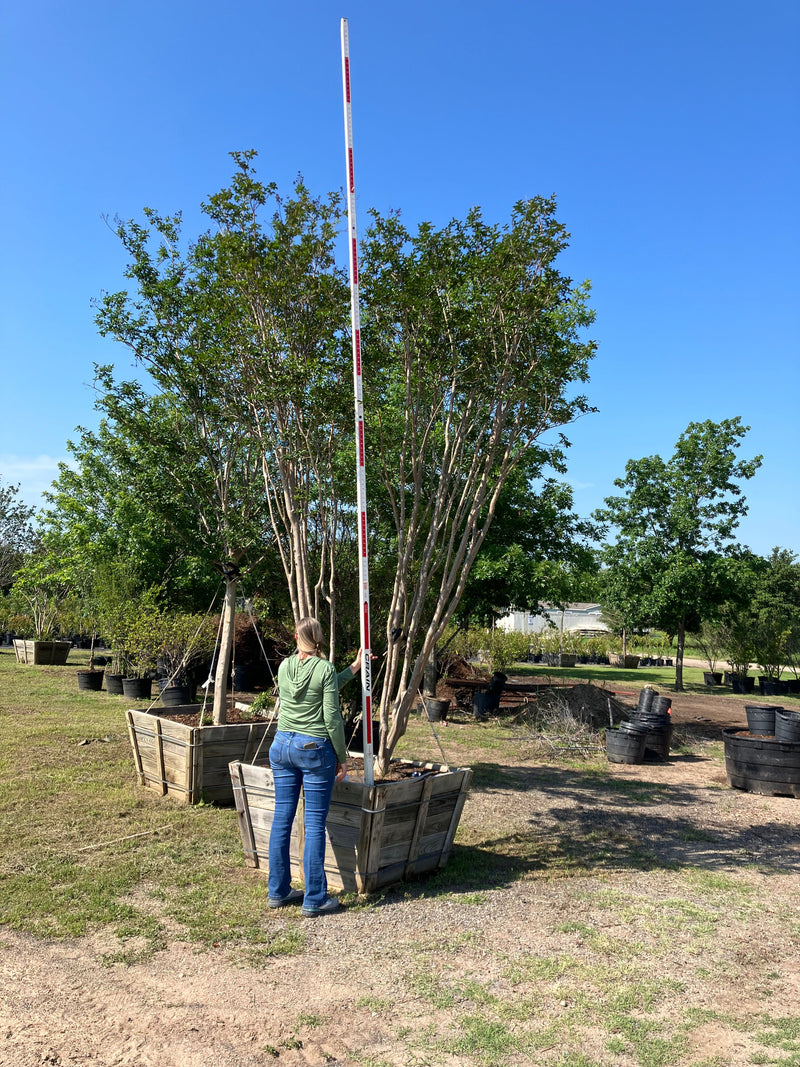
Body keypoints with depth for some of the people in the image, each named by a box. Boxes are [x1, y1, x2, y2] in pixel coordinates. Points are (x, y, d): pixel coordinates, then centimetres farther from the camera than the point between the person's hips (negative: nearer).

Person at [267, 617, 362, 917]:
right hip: (315, 749, -5)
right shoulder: (325, 668, -11)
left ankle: (278, 891, 24)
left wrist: (354, 667, 24)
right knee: (314, 826, 2)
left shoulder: (284, 667, 5)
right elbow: (332, 718, -12)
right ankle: (314, 900, 9)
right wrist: (342, 757, -2)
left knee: (281, 819, 13)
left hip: (282, 746, 6)